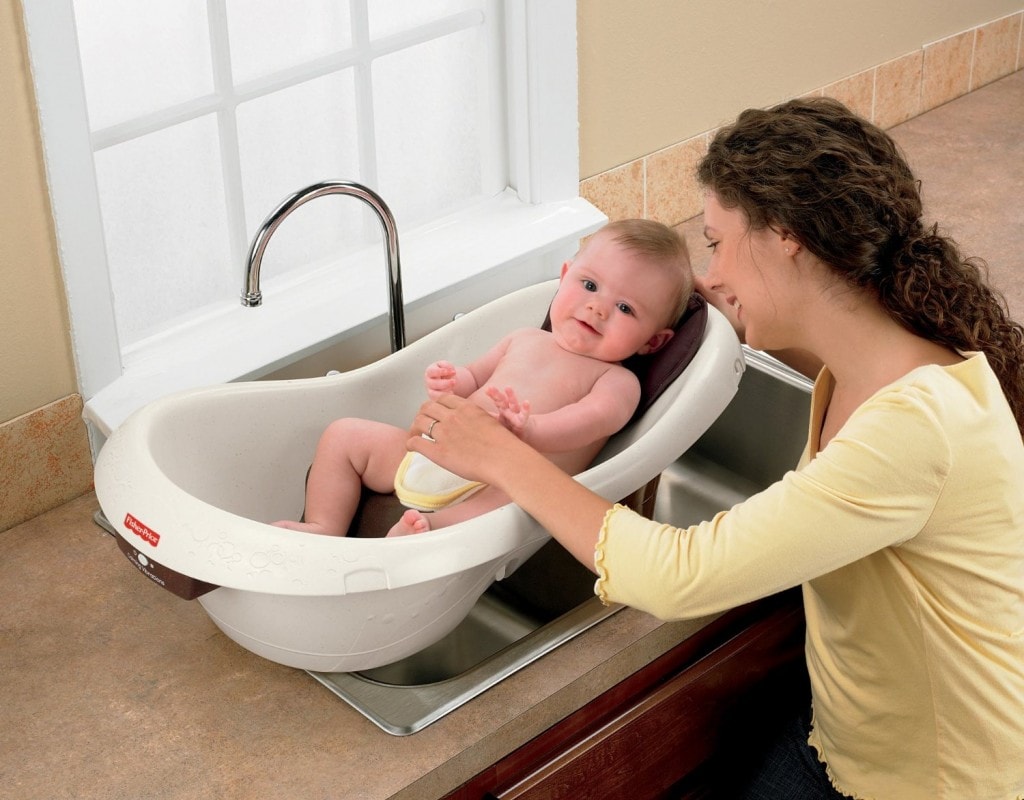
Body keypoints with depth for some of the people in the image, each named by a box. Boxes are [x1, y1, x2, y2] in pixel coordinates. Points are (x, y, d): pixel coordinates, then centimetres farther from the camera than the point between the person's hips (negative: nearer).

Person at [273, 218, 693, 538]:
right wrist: (449, 384, 0)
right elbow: (473, 377, 28)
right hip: (435, 456, 7)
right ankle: (325, 531, -2)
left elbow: (597, 418, -16)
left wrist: (530, 430, -38)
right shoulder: (524, 340, 23)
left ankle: (428, 530, -53)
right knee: (344, 434, 9)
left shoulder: (617, 380, 4)